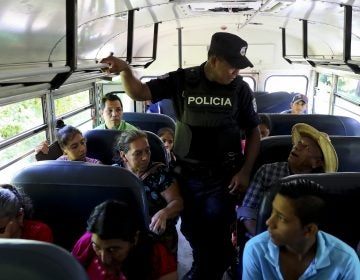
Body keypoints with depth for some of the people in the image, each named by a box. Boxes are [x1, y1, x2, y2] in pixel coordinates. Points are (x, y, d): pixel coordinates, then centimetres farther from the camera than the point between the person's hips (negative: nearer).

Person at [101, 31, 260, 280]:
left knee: (215, 236, 0)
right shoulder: (182, 80, -7)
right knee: (192, 232, 15)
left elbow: (254, 131, 3)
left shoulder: (240, 88, -5)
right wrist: (126, 71, -30)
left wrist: (245, 171, -5)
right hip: (188, 174, 1)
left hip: (224, 175, -1)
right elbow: (140, 93, -9)